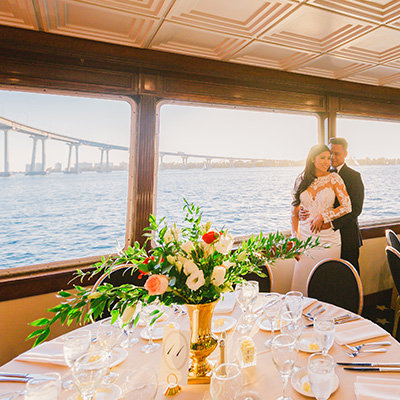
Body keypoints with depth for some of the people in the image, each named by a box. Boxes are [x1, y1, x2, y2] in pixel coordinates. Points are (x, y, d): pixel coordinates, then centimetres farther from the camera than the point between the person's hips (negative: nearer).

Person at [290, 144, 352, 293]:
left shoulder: (334, 178, -1)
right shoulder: (301, 180, 4)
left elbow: (347, 207, -5)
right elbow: (294, 211, 6)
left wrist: (323, 217, -12)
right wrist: (295, 239, 3)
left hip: (328, 236, -2)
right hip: (305, 235, 2)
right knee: (302, 279, 7)